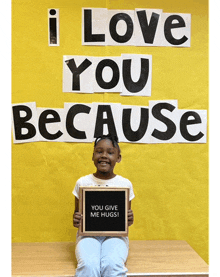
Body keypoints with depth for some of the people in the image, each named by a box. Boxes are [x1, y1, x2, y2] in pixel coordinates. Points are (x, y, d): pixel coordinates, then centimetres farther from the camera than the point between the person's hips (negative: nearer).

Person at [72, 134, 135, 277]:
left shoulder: (125, 184, 4)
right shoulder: (82, 182, 4)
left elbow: (127, 215, 13)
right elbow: (77, 213, 13)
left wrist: (129, 220, -11)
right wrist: (75, 221, -11)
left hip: (116, 234, 0)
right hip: (88, 233, 0)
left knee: (113, 265, -33)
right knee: (88, 265, -32)